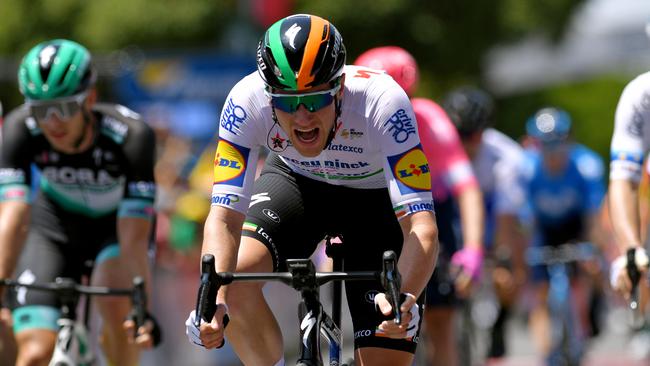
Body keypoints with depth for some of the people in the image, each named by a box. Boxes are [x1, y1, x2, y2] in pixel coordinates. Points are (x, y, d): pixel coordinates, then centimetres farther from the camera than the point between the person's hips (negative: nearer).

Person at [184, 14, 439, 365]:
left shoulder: (381, 102, -38)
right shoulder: (247, 102, -33)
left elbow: (422, 227, -43)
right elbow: (224, 217, -34)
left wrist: (405, 298, -62)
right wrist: (215, 301, -52)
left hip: (375, 198, -2)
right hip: (294, 181, 2)